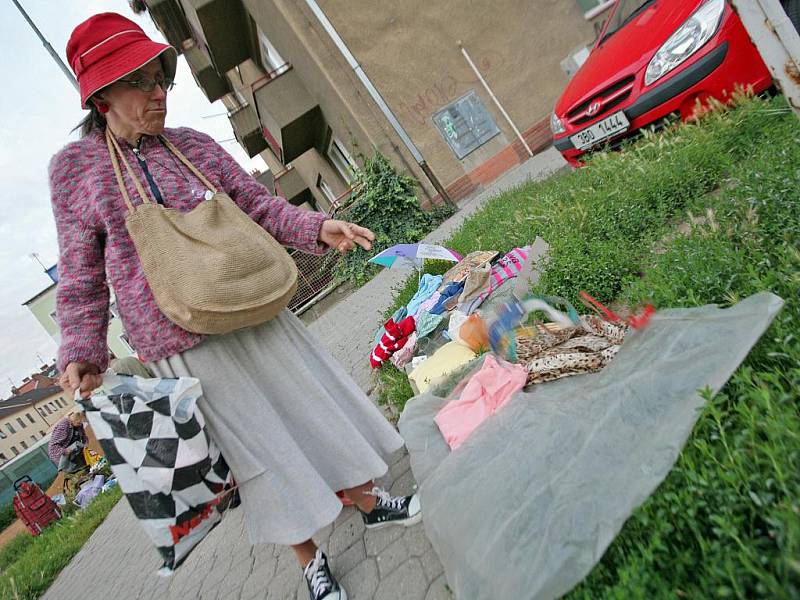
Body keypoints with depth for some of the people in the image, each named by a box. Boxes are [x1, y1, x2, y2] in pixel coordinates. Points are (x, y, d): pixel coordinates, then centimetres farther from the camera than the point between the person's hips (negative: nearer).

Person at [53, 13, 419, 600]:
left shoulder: (194, 144, 7)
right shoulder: (75, 166, 2)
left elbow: (259, 206, 8)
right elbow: (82, 272, 4)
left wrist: (317, 228, -9)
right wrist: (82, 354, -6)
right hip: (185, 347, -2)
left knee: (309, 408, 11)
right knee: (258, 448, 5)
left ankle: (365, 499, 36)